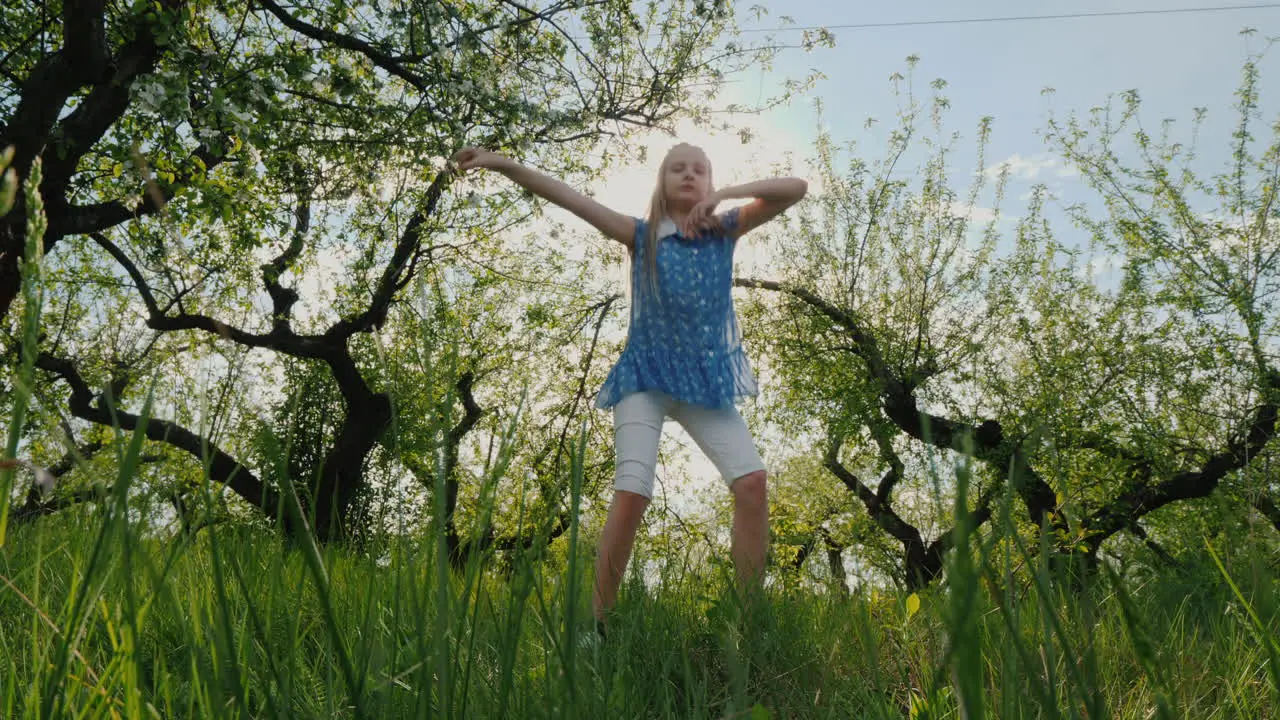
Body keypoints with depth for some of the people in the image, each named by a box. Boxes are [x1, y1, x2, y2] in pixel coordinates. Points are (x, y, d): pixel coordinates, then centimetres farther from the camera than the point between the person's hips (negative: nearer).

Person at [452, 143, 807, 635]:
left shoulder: (726, 231, 6)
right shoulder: (642, 236, 2)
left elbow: (796, 188, -1)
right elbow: (567, 198, -6)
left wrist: (727, 194, -15)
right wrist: (503, 163, -15)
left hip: (707, 380, 2)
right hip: (647, 378, -2)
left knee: (752, 482, -16)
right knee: (631, 494, -18)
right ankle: (596, 624, -7)